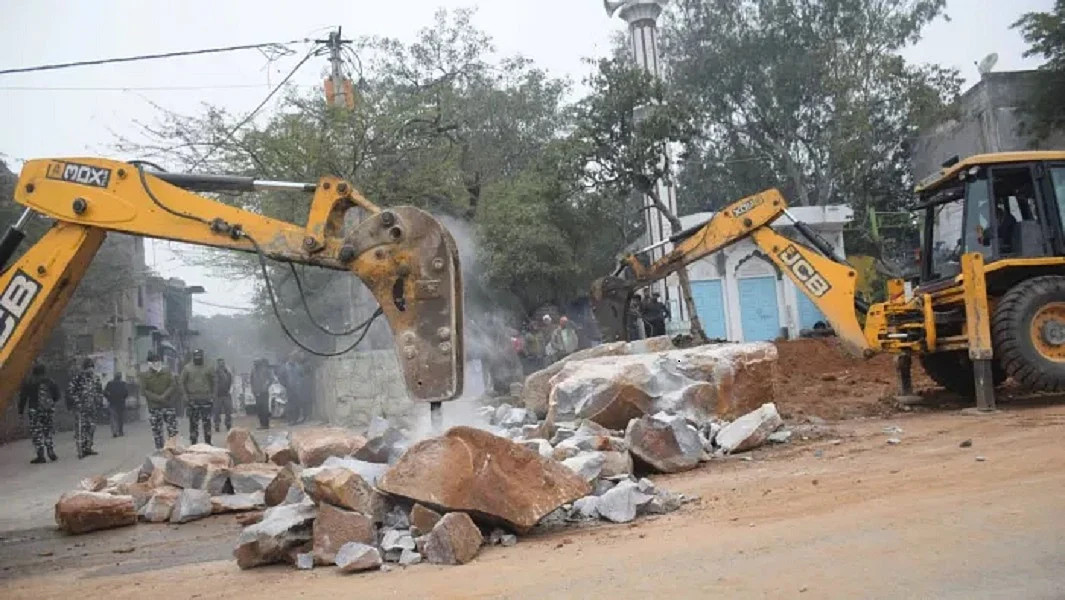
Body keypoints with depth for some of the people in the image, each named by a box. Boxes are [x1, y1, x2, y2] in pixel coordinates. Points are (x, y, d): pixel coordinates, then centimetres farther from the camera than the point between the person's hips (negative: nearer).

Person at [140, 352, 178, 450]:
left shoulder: (167, 373, 8)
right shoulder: (144, 375, 3)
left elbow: (173, 385, 0)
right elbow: (144, 390, -5)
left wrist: (164, 396, -15)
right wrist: (158, 398, -15)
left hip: (169, 406, 1)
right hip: (154, 408, -1)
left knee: (173, 430, -1)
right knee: (156, 431, 3)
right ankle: (159, 450, 10)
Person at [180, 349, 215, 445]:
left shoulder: (208, 368, 6)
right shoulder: (187, 368, 2)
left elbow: (212, 382, 13)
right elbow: (182, 382, 4)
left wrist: (212, 396, 7)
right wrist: (186, 395, -3)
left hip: (206, 398, 1)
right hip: (193, 400, -1)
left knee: (207, 422, 3)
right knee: (193, 422, 2)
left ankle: (208, 442, 11)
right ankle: (193, 443, 9)